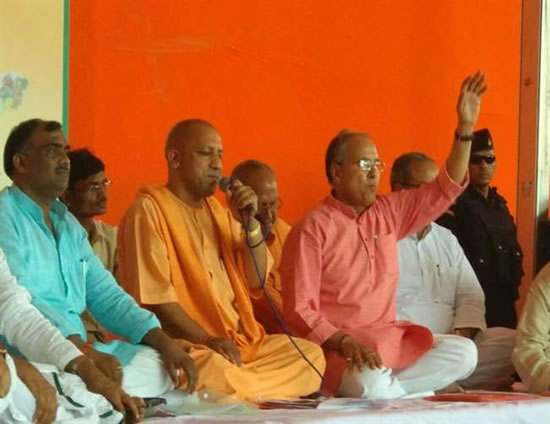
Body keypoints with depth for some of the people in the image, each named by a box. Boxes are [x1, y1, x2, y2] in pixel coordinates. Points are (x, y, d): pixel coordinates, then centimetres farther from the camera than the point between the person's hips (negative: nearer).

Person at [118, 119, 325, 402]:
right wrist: (205, 340, -22)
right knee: (215, 369, -38)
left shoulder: (218, 210, 17)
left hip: (239, 342, 8)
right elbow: (152, 296, -15)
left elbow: (255, 280, 14)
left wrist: (250, 223, -1)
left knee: (311, 355, -6)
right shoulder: (149, 210, -6)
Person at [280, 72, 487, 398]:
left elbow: (445, 189, 16)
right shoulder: (312, 229, -8)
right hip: (334, 347, -7)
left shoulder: (389, 212, 11)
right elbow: (299, 311, -11)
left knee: (464, 353, -14)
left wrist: (465, 127, 5)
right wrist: (344, 342, -26)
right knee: (369, 383, -39)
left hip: (390, 340, 7)